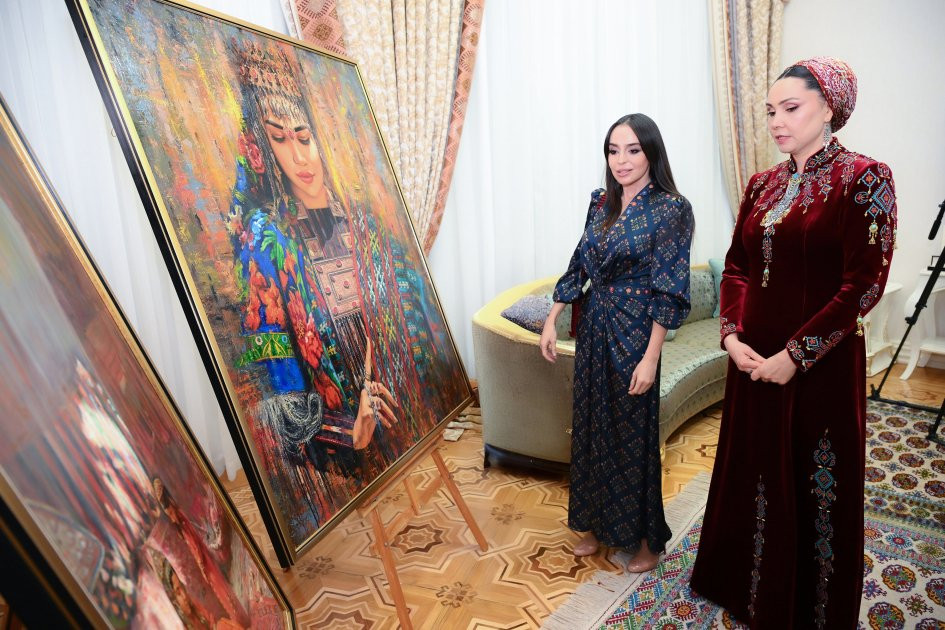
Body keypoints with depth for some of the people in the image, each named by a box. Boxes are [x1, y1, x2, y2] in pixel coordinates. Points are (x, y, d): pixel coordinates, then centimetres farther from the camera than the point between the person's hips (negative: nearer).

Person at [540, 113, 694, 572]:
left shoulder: (671, 208, -12)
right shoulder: (601, 203, 7)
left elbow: (668, 291, -15)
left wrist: (651, 356, -18)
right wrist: (551, 320, 10)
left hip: (633, 334, -6)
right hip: (593, 330, 6)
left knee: (634, 433, 6)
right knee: (592, 426, 14)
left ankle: (647, 538, 28)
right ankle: (598, 524, 34)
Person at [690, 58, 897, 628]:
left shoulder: (864, 179, -10)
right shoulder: (763, 185, 8)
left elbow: (864, 284, -16)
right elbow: (737, 266, 8)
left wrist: (795, 355, -18)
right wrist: (733, 335, -6)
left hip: (821, 362, -6)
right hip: (754, 359, 6)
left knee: (817, 482, 11)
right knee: (754, 471, 19)